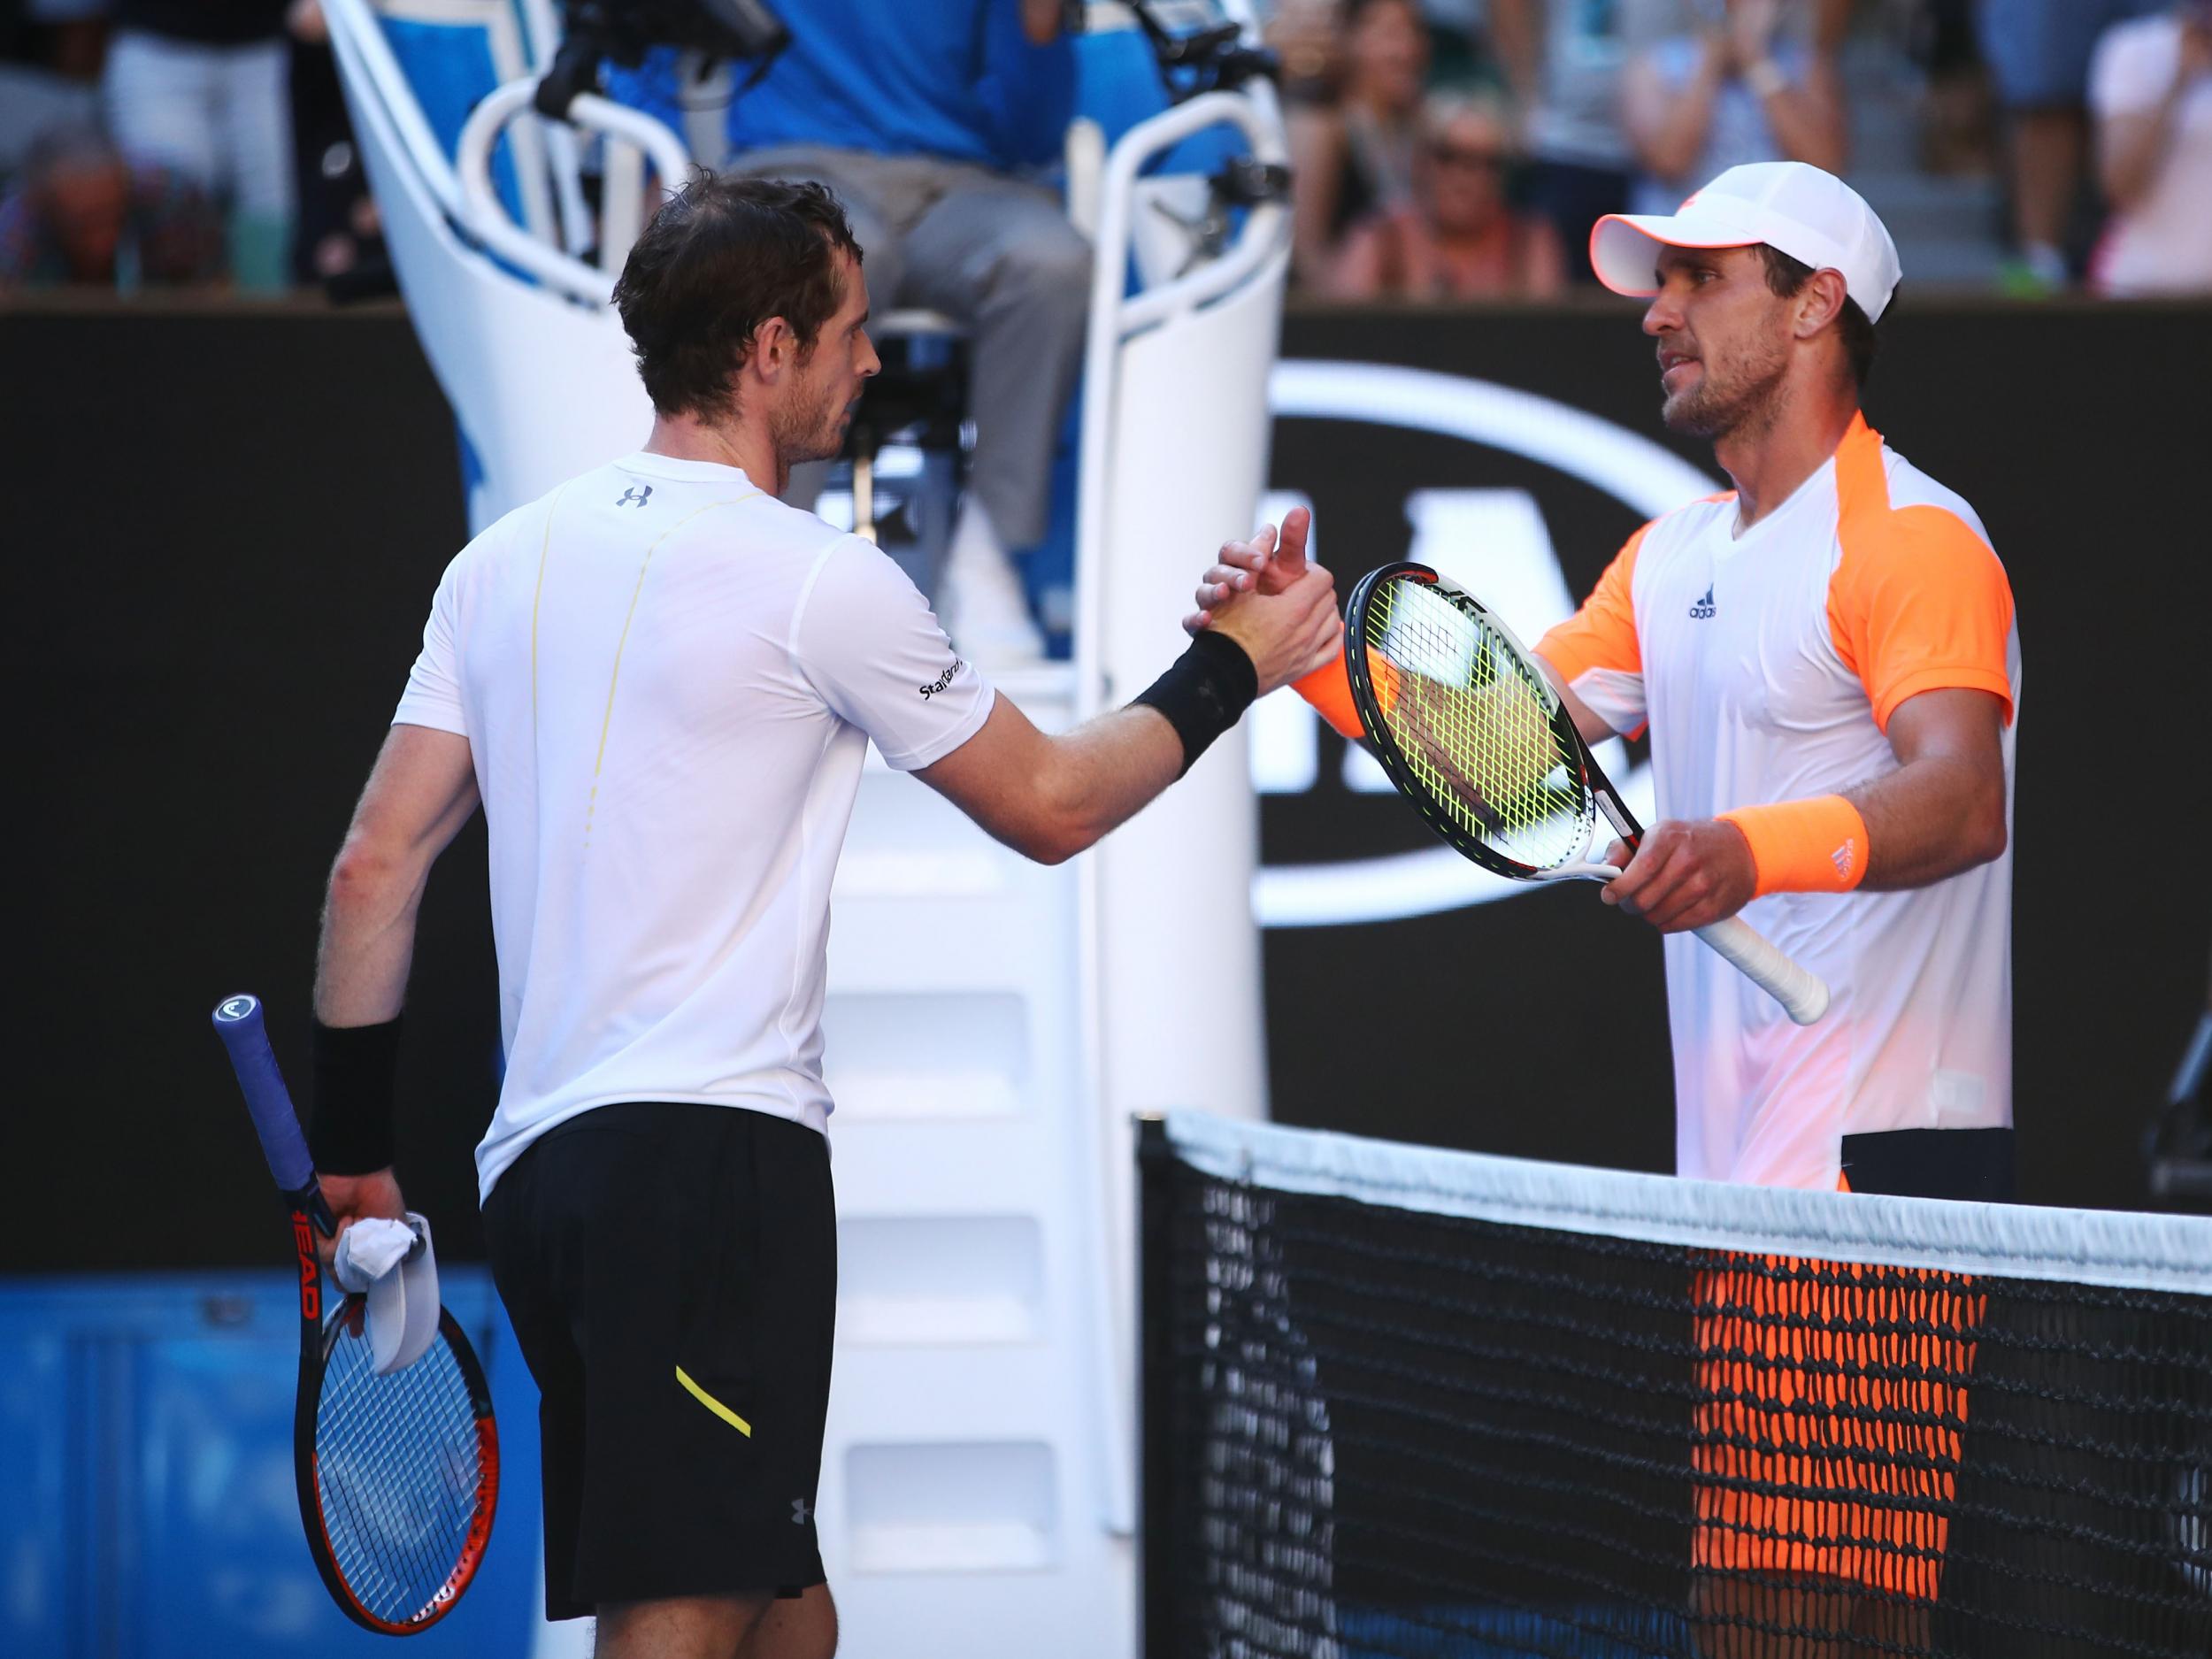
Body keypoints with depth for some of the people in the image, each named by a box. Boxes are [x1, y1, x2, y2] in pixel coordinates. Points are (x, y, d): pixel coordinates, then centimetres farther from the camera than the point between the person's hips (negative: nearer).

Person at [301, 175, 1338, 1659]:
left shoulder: (506, 561, 12)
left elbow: (377, 867, 11)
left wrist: (351, 1135, 18)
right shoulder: (821, 585, -6)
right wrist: (1233, 671, 18)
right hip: (715, 1147, -8)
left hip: (542, 1161, 8)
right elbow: (1049, 807, 5)